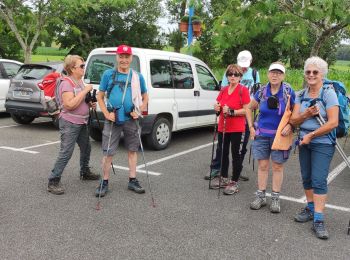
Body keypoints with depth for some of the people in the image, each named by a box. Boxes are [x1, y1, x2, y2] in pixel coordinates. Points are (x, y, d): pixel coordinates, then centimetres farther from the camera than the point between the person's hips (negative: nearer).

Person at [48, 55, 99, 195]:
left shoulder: (80, 81, 12)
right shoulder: (66, 83, -16)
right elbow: (70, 105, -26)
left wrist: (90, 104, 5)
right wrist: (85, 90, -23)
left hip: (82, 122, 9)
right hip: (70, 123, -9)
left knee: (86, 148, 20)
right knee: (66, 153, -11)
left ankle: (85, 172, 40)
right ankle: (53, 182, -4)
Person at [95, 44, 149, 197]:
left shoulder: (137, 76, 5)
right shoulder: (108, 74, 1)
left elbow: (145, 97, 15)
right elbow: (100, 97, 4)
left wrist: (139, 111, -1)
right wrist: (106, 114, -9)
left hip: (130, 120, 2)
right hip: (113, 120, -2)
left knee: (132, 150, 11)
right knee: (108, 153, 0)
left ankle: (132, 181, 24)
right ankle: (105, 183, 13)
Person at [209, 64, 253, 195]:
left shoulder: (243, 90, -9)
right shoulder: (223, 90, 9)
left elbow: (246, 110, -14)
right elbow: (219, 105, 16)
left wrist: (231, 111, -25)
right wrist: (217, 108, -6)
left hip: (236, 128, -6)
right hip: (223, 126, 6)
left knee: (235, 153, 1)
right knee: (223, 152, 15)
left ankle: (234, 182, 11)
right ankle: (224, 178, 31)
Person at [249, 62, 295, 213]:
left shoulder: (289, 92, -7)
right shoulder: (261, 92, 0)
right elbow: (250, 108, 12)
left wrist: (290, 125, -18)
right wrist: (251, 127, 8)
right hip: (262, 135, 2)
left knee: (277, 167, 7)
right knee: (262, 166, 7)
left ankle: (275, 199, 19)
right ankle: (261, 196, 19)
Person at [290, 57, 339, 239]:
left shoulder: (329, 93, -9)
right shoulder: (301, 95, 6)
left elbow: (333, 123, -17)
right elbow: (293, 120, 0)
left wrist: (311, 135, -15)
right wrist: (307, 114, -19)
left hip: (323, 144, -6)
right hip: (304, 142, 6)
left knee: (319, 180, -9)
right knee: (306, 178, 13)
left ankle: (318, 220, -5)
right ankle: (311, 208, 29)